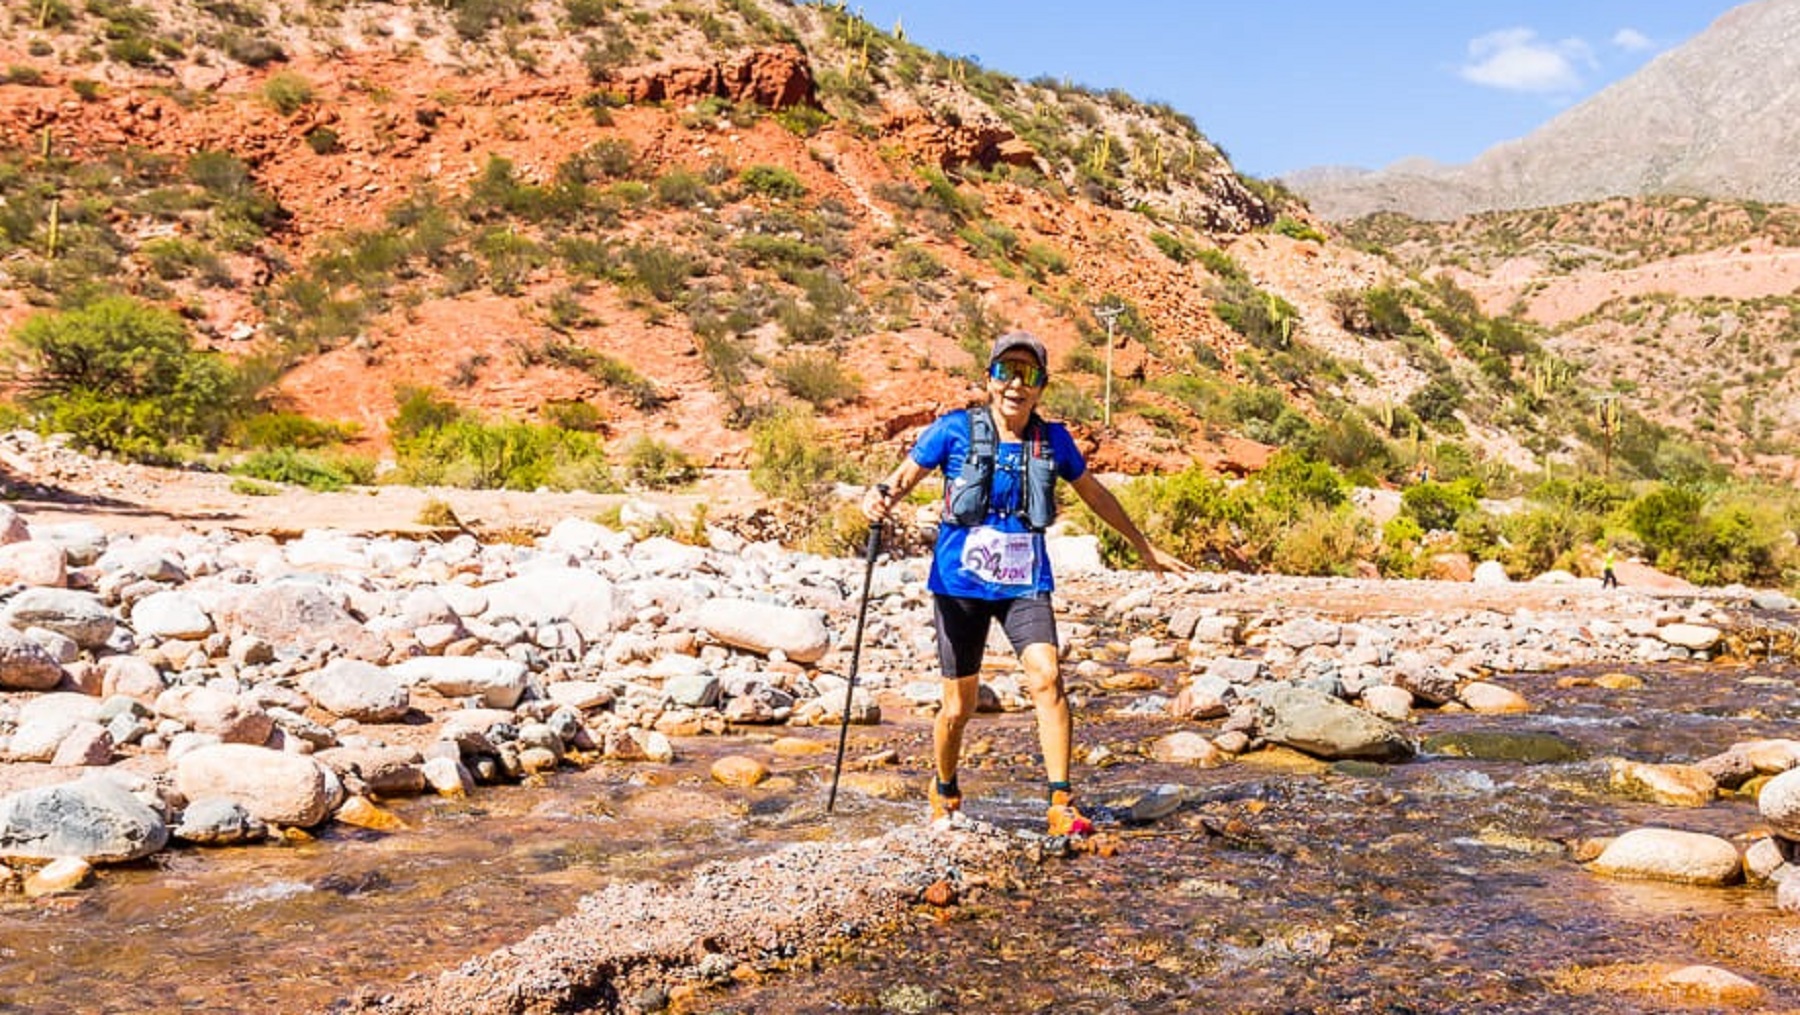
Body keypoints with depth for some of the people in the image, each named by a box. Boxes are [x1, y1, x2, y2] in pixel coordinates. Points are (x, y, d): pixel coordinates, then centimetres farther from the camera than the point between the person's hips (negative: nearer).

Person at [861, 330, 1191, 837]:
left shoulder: (1052, 439, 3)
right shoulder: (956, 429, -5)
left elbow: (1095, 494, 17)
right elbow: (905, 476, 0)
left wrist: (1145, 548, 26)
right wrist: (880, 497, -25)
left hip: (1025, 584, 2)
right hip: (960, 582, -1)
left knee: (1047, 677, -21)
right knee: (959, 706, 5)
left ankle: (1061, 805, -14)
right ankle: (944, 795, 33)